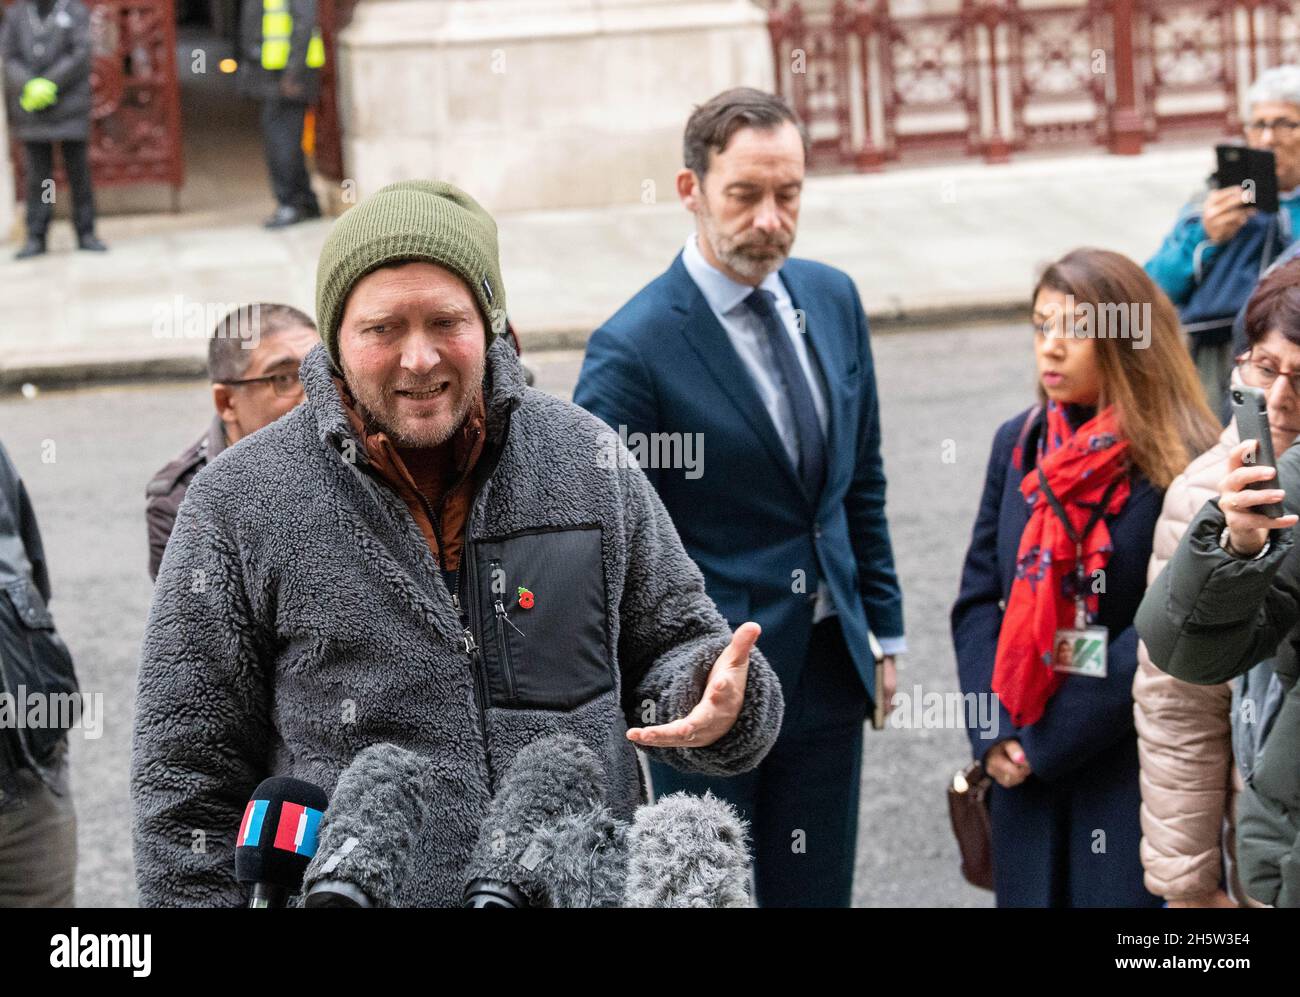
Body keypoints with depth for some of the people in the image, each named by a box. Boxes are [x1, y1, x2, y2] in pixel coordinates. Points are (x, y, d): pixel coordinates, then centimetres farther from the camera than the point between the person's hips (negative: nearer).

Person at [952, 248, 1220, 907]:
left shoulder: (1181, 467, -12)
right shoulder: (1018, 444, 5)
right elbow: (979, 599, 6)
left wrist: (1049, 741, -13)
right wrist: (992, 733, -6)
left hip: (1134, 773, -5)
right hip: (1025, 774, 5)